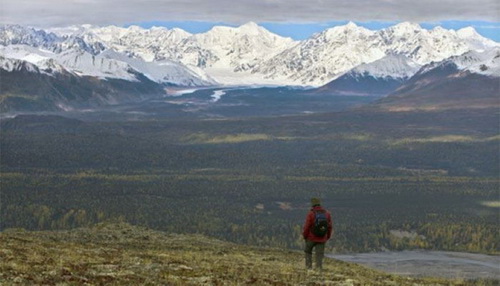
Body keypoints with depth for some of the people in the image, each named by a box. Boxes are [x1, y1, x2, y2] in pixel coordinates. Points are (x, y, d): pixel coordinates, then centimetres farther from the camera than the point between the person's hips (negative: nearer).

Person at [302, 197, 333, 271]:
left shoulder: (311, 214, -12)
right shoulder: (327, 214, 1)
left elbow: (306, 227, -11)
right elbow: (330, 227, 4)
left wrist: (304, 236, 5)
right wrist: (328, 237, 15)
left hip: (311, 237, -2)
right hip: (322, 239, 2)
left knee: (308, 251, 18)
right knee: (319, 253, 6)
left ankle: (309, 265, 14)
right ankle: (319, 267, -5)